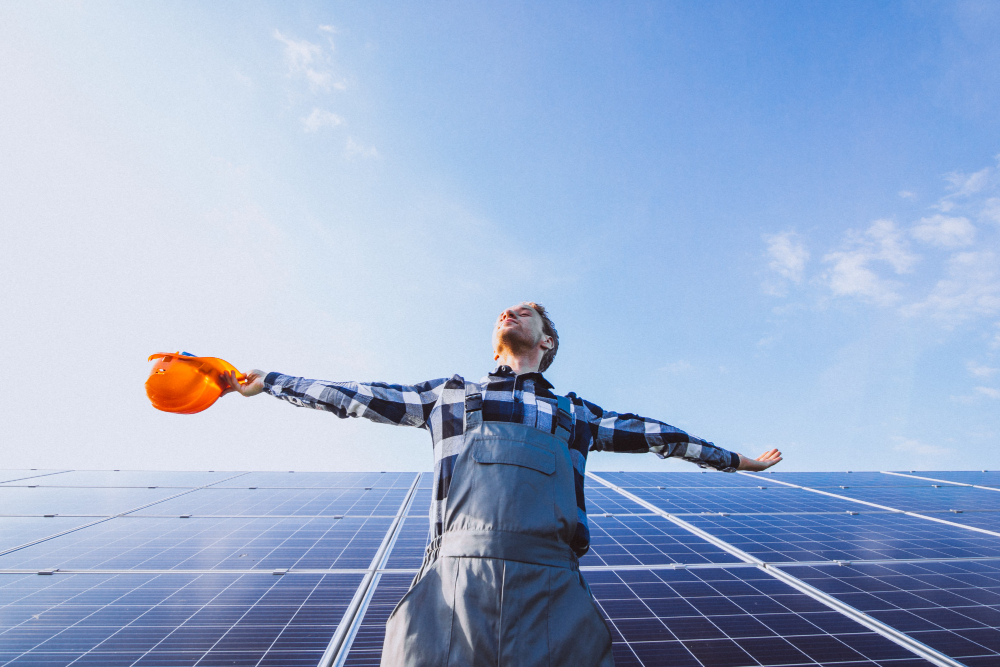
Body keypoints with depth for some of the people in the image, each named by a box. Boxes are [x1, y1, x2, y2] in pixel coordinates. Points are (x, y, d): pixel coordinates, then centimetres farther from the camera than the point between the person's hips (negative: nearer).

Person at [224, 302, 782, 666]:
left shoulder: (576, 414, 21)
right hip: (454, 578, 0)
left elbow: (656, 434, 28)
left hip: (550, 589, 1)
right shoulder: (446, 395, 20)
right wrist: (268, 381, 28)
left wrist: (736, 459, 35)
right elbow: (354, 396, 24)